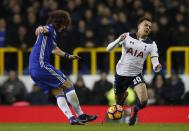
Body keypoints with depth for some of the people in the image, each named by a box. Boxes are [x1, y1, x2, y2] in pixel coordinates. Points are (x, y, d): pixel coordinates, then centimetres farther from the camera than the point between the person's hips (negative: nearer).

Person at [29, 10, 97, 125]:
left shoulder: (51, 34, 26)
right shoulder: (50, 29, -4)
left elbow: (54, 49, 44)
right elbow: (44, 29, -30)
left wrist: (68, 56, 52)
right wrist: (41, 29, -53)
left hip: (33, 70, 10)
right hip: (42, 65, -10)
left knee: (59, 92, 10)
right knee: (68, 85, -4)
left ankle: (71, 118, 3)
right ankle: (81, 115, 0)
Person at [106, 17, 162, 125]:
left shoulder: (151, 44, -4)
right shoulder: (127, 37, -7)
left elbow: (155, 62, -12)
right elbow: (109, 49, -10)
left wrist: (157, 67, -36)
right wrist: (119, 40, -29)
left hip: (136, 75, 0)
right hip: (121, 73, 0)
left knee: (143, 101, -21)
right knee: (118, 103, 13)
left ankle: (135, 110, 15)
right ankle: (124, 95, 52)